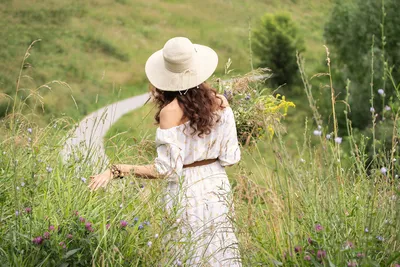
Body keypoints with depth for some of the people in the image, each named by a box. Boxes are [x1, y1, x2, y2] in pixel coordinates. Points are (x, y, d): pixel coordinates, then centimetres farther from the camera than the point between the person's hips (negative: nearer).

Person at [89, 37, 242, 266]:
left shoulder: (171, 112, -17)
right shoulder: (220, 102, -4)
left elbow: (167, 169, -18)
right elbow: (230, 157, -2)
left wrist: (117, 171, -15)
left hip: (187, 190, -4)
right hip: (217, 184, 5)